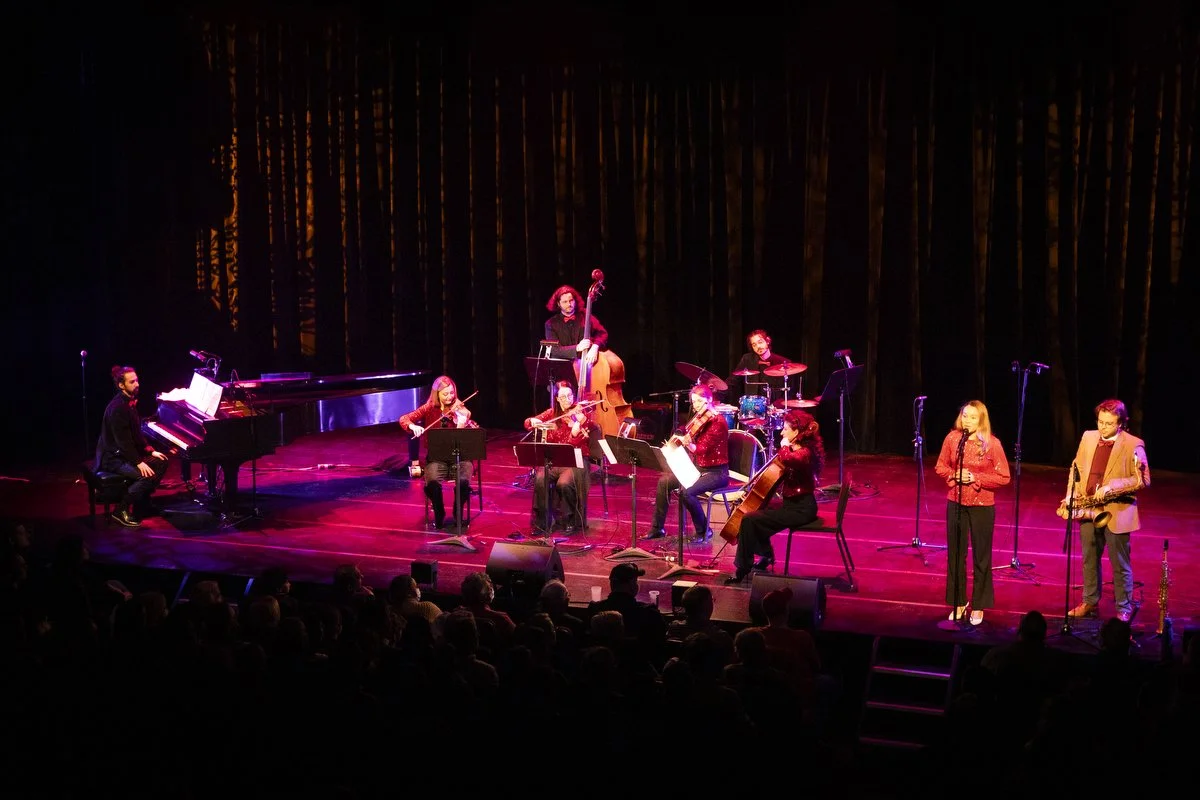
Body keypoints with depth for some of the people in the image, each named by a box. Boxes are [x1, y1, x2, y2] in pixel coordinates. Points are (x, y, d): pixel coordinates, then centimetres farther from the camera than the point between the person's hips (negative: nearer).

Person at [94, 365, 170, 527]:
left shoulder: (130, 402, 9)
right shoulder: (117, 407, -22)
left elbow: (136, 434, 16)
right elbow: (122, 440, -26)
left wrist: (151, 451, 6)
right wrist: (139, 462, -26)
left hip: (128, 452, 10)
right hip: (113, 458, -10)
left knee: (161, 463, 5)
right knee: (147, 475, -26)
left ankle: (142, 503, 12)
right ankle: (121, 510, -12)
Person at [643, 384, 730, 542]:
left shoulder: (718, 421, -16)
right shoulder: (697, 420, 9)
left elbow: (702, 449, -24)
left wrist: (686, 442, -37)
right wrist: (676, 441, -4)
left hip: (716, 472, -9)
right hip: (697, 468, 9)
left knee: (687, 491, -31)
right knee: (664, 481, -2)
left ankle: (703, 531, -10)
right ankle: (657, 528, 6)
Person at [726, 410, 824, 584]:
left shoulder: (805, 453, -18)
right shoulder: (795, 450, 11)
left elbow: (786, 459, -42)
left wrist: (784, 446, -22)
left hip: (801, 509, -10)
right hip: (791, 503, 10)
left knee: (749, 519, -18)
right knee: (755, 510, 17)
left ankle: (743, 568, -8)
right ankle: (766, 555, 26)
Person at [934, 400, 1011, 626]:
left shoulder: (992, 444, -11)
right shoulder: (952, 438, -3)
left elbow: (1003, 477, -8)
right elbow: (940, 467, 7)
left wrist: (975, 478, -19)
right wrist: (954, 475, -13)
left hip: (982, 506, -3)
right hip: (955, 503, 3)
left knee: (981, 557, 6)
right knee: (955, 554, 10)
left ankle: (978, 606, 18)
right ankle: (958, 602, 24)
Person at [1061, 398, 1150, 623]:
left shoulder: (1134, 445, -11)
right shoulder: (1088, 437, 6)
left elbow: (1143, 480, -14)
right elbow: (1076, 468, 14)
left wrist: (1111, 486, -23)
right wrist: (1070, 495, 1)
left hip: (1117, 512, -5)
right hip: (1088, 510, 5)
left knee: (1120, 564, 4)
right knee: (1089, 560, 16)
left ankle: (1124, 609, 14)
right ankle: (1089, 602, 29)